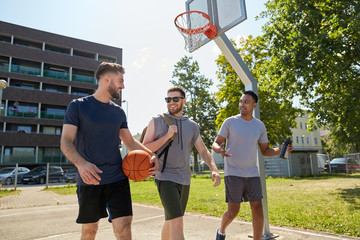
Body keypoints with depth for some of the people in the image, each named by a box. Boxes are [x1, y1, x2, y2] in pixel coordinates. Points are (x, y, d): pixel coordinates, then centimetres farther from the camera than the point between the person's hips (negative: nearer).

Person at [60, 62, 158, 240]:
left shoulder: (118, 112, 11)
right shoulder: (78, 106, -2)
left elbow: (130, 141, 17)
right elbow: (66, 142, -9)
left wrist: (151, 155, -1)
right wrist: (81, 163, -29)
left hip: (118, 179, 3)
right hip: (89, 180, -3)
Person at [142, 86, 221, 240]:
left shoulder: (192, 126, 9)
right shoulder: (156, 122, -1)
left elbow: (203, 151, 6)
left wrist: (214, 169, -12)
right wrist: (167, 136, -15)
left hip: (184, 180, 5)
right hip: (166, 178, -5)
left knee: (171, 221, 19)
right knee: (177, 224, -15)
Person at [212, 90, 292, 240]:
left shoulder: (260, 126, 7)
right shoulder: (230, 122, -3)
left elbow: (265, 151, 12)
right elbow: (216, 144, -2)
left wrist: (281, 150, -7)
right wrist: (220, 150, -26)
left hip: (252, 174, 4)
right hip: (233, 174, -3)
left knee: (257, 209, 1)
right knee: (233, 210, -1)